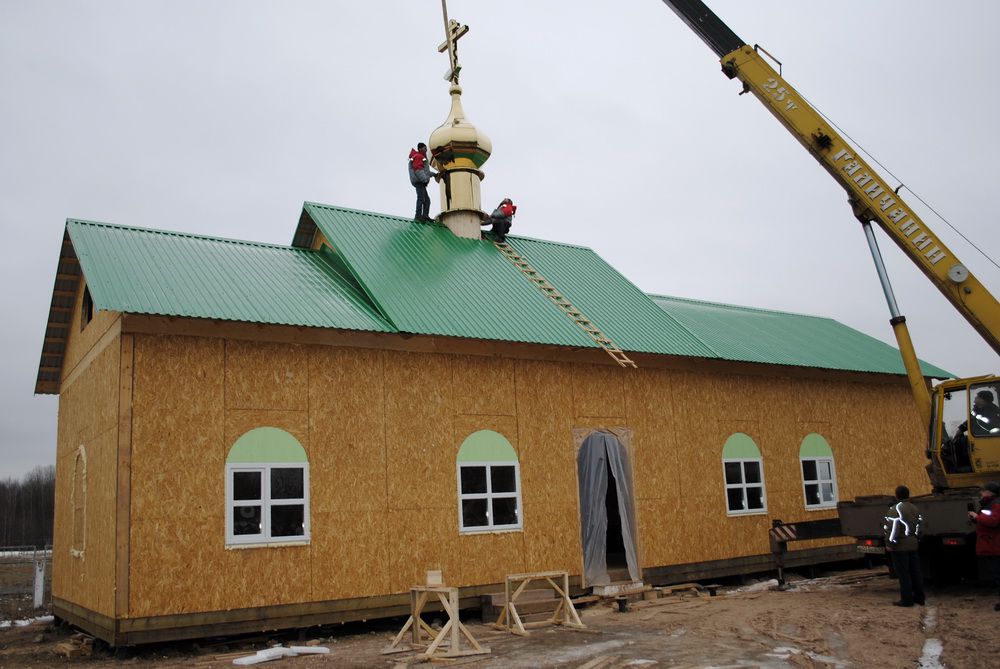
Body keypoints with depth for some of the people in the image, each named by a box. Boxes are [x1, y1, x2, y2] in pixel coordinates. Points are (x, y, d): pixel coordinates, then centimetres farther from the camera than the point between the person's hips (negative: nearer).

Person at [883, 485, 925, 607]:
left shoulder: (895, 509, -15)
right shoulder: (915, 508, 11)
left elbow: (893, 528, -20)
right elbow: (919, 525, 17)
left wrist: (889, 543, -14)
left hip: (900, 546, -8)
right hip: (913, 545, 8)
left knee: (903, 574, -2)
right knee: (915, 572, 13)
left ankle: (907, 599, 0)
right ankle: (919, 597, 19)